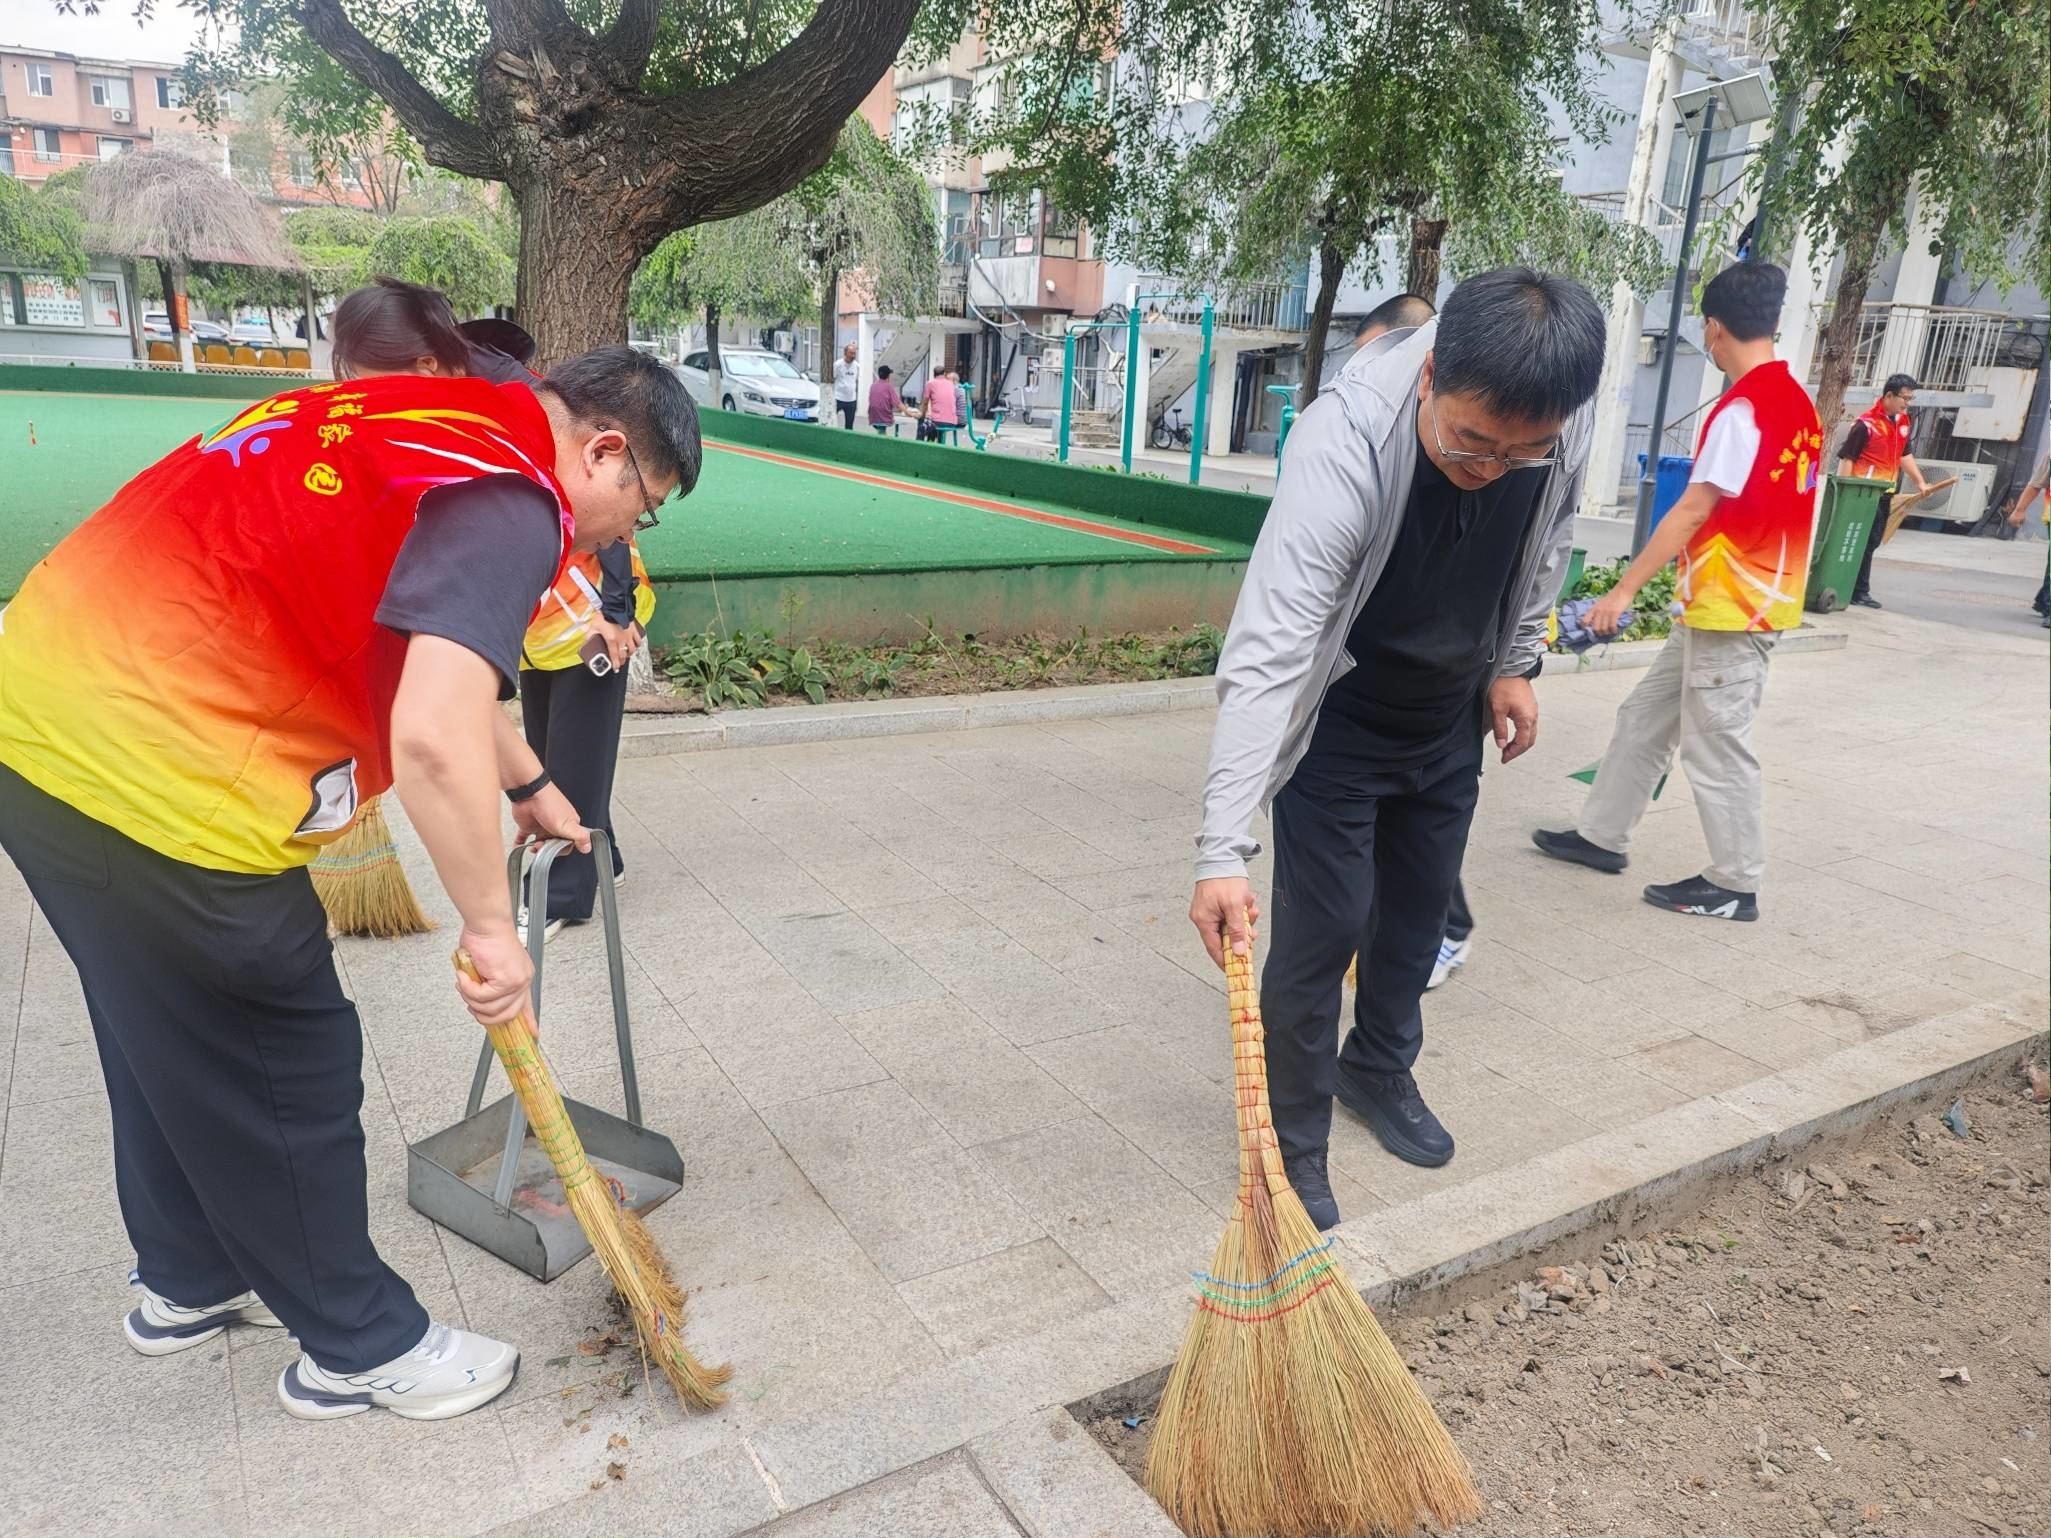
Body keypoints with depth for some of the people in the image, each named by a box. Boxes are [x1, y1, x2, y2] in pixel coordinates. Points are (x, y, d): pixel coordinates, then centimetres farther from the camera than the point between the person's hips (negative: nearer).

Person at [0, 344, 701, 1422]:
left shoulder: (434, 422, 14)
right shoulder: (512, 497, -17)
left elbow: (435, 662, 28)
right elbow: (434, 738, -30)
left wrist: (529, 784, 37)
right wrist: (490, 927, -16)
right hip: (152, 779, -10)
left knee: (165, 1039, 25)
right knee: (291, 1068, 8)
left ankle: (189, 1280, 47)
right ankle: (359, 1346, 28)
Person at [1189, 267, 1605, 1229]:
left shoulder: (1558, 414, -20)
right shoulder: (1342, 450, -38)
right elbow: (1264, 659, -44)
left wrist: (1513, 663, 7)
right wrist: (1224, 851, -50)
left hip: (1453, 713, 6)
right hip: (1338, 717, -5)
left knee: (1420, 909, 18)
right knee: (1323, 927, -4)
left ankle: (1379, 1070, 43)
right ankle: (1294, 1139, 18)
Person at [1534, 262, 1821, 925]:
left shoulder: (1741, 410, -18)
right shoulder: (1798, 403, 11)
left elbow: (1692, 511, -21)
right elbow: (1774, 508, 15)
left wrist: (1623, 590, -18)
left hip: (1732, 605, -9)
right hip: (1724, 603, 9)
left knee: (1714, 744, 0)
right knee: (1645, 715, 16)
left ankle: (1735, 884, 11)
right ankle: (1603, 835, 25)